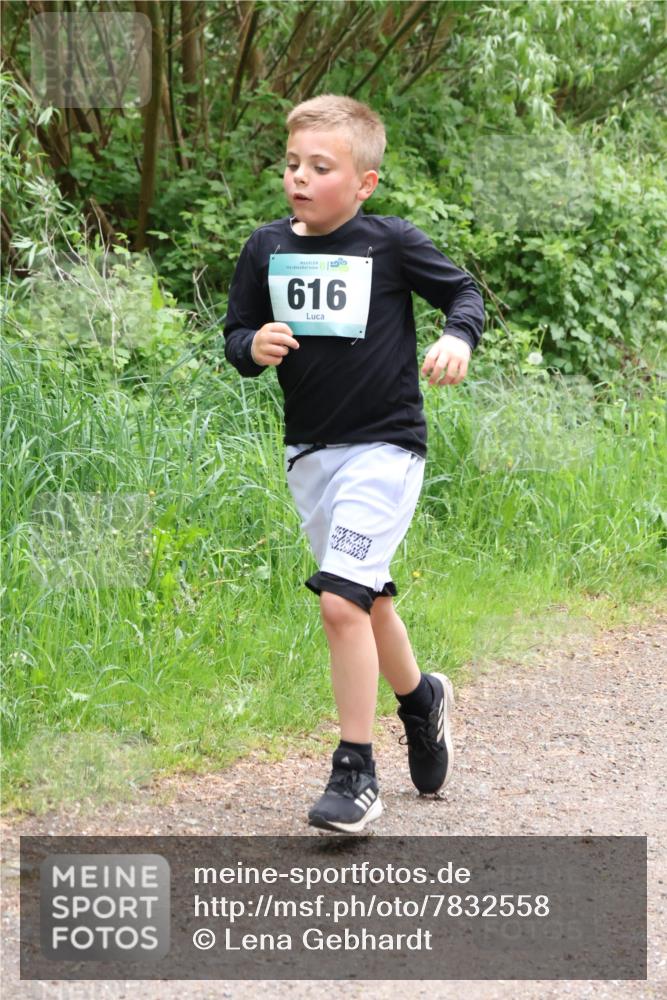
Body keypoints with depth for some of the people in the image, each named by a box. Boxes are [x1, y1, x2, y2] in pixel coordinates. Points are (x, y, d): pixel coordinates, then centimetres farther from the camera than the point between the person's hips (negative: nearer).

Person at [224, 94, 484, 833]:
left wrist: (458, 338, -17)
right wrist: (253, 347, -13)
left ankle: (355, 773, -7)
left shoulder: (391, 243, -8)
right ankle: (421, 698, 46)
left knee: (341, 602, -17)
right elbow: (236, 334, 9)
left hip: (383, 446, -5)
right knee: (367, 600, 18)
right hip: (309, 451, 5)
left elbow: (463, 292, 3)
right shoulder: (266, 249, 3)